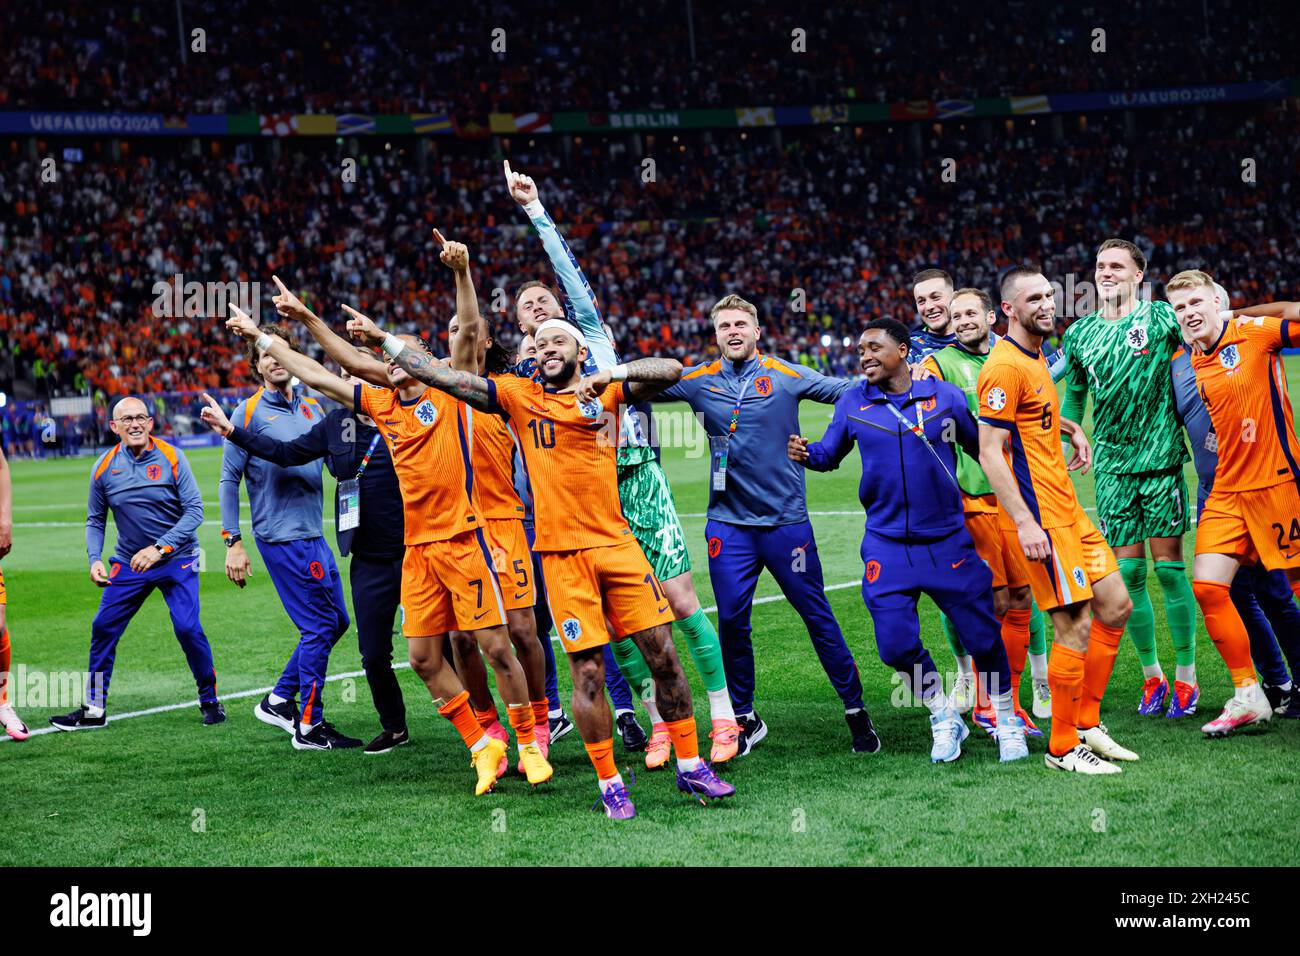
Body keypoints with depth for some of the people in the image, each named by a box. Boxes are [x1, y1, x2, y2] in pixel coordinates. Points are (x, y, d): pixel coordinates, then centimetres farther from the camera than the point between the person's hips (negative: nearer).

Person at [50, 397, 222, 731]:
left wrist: (160, 548, -21)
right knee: (103, 627, 0)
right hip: (129, 562, 3)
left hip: (177, 558, -3)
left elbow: (194, 510, -12)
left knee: (188, 628, -15)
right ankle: (94, 709, 14)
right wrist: (95, 559, -8)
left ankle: (209, 700, 6)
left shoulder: (171, 458, -11)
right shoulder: (104, 466, -2)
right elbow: (95, 520, 8)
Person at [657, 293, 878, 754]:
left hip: (787, 520, -2)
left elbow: (848, 390, -1)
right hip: (728, 523, 2)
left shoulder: (786, 376, 0)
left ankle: (856, 710, 16)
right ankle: (745, 719, 19)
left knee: (818, 617, 3)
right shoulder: (699, 381, 4)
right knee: (731, 622, 2)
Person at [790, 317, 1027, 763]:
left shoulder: (944, 396, -2)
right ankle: (944, 718, 20)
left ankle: (1006, 719, 25)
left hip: (947, 541, -1)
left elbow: (983, 450, 7)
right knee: (897, 644, -6)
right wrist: (804, 453, -9)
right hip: (886, 545, 1)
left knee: (983, 637, 0)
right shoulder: (853, 403, 2)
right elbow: (829, 454, 13)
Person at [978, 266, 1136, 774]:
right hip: (1041, 517, -10)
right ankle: (1063, 748, 4)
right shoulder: (1004, 366, -15)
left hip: (1068, 508, 10)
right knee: (1076, 626, -8)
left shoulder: (1034, 356, 15)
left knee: (1116, 607, 12)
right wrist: (1024, 522, -25)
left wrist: (1070, 427, 22)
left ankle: (1087, 724, 22)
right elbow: (990, 453, -19)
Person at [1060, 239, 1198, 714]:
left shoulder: (1161, 318, -2)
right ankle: (1151, 674, 17)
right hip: (1112, 466, 3)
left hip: (1161, 460, -3)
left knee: (1169, 567, -2)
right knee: (1128, 572, 3)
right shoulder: (1079, 333, 9)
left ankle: (1185, 673, 9)